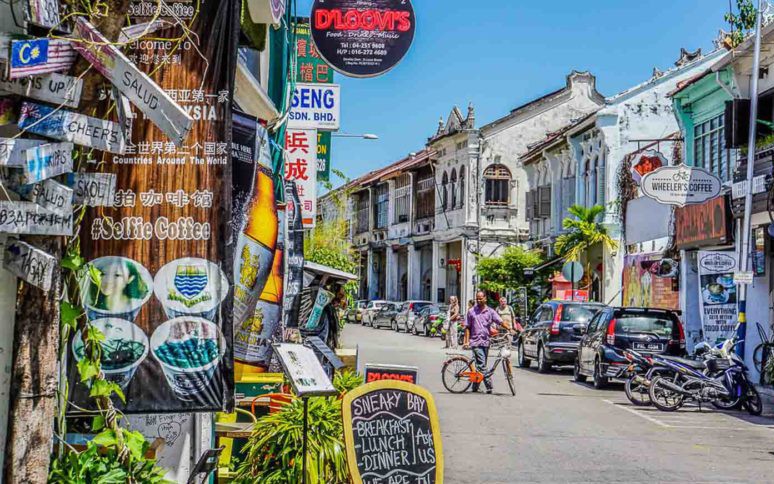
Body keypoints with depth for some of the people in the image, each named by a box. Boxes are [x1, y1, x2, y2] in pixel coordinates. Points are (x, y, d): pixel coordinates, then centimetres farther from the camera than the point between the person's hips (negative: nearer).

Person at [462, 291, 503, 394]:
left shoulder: (490, 311, 7)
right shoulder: (471, 312, 5)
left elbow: (500, 321, -3)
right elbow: (467, 327, 7)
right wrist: (467, 341, -1)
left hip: (486, 341, 3)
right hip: (475, 341, -3)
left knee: (481, 365, 10)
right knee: (481, 364, -12)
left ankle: (475, 386, 22)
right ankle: (489, 386, -14)